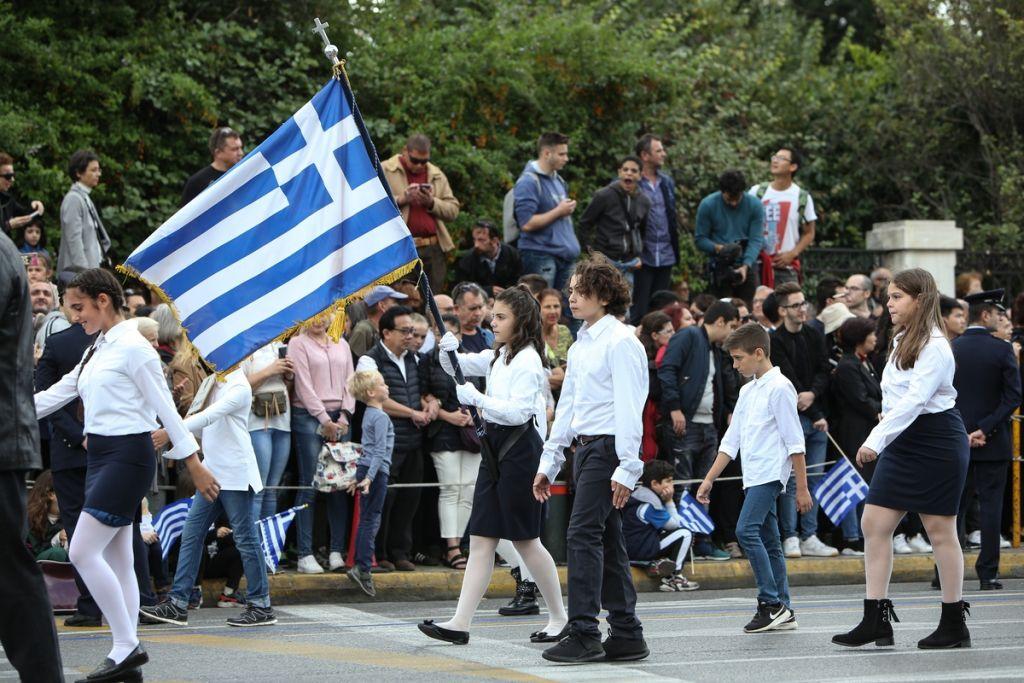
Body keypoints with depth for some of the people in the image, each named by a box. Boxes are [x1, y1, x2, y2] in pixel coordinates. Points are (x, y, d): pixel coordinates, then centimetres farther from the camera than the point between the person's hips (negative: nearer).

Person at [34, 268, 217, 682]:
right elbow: (55, 395, 19)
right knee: (115, 561, 8)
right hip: (101, 456, 9)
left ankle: (127, 646, -8)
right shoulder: (97, 350, 15)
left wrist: (194, 464, -11)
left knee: (83, 552, -14)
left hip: (127, 456, -9)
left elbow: (166, 408, -11)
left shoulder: (132, 347, -11)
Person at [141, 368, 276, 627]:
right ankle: (177, 604, 3)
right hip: (212, 472, 9)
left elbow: (210, 416, -26)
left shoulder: (238, 387, -12)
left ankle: (261, 606, 6)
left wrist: (171, 431, -33)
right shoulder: (212, 384, 14)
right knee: (191, 535, 3)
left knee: (245, 538, -2)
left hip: (235, 474, -9)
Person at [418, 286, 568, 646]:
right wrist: (448, 349, -1)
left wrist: (476, 398, -22)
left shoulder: (527, 360, -13)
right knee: (481, 539, 3)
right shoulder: (498, 356, 14)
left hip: (520, 449, -9)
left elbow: (519, 411, -21)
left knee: (526, 540, 1)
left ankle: (559, 617, 15)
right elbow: (457, 367, 20)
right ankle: (460, 623, -1)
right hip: (495, 447, 9)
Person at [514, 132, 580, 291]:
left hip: (565, 254, 8)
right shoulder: (528, 182, -11)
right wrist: (559, 211, -14)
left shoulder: (558, 180, 17)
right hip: (541, 255, -8)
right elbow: (527, 223, -19)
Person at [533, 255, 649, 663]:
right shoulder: (579, 346, 18)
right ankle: (626, 635, 12)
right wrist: (548, 463, 21)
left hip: (608, 447, -9)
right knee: (607, 542, 9)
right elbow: (566, 408, 22)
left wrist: (626, 469, -20)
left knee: (583, 535, -14)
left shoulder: (620, 342, -10)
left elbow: (629, 408, -15)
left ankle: (584, 634, -15)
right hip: (583, 447, 9)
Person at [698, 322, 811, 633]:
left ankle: (771, 603, -17)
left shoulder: (779, 387, -9)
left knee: (746, 530, -20)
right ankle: (783, 612, 11)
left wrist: (802, 488, -12)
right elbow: (732, 439, 20)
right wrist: (709, 479, 16)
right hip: (753, 477, 9)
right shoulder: (748, 390, 17)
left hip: (771, 473, -9)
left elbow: (795, 441, -11)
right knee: (768, 542, 8)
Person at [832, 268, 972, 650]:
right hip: (901, 443, 9)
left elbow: (915, 399, -24)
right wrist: (881, 442, 15)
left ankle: (955, 625, 9)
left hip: (936, 443, -9)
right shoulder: (901, 342, 14)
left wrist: (876, 440, -31)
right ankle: (876, 620, 0)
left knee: (940, 531, -1)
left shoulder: (934, 346, -15)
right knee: (873, 523, -1)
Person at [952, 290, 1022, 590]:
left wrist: (961, 432, -2)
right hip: (993, 441, -2)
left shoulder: (950, 349, -1)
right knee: (991, 504, 3)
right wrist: (985, 428, -11)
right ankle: (988, 573, 2)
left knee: (954, 503, 8)